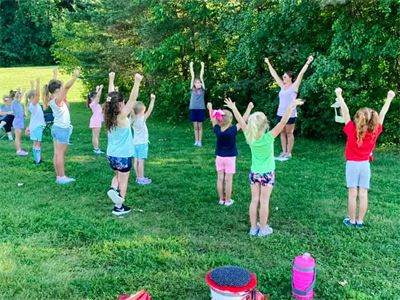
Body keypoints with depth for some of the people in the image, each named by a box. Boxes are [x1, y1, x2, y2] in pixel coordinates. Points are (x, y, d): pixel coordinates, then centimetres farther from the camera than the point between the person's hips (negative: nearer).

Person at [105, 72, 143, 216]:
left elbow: (111, 96, 7)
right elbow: (133, 99, -25)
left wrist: (111, 79, 15)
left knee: (118, 175, 29)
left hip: (111, 154, 7)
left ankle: (113, 188, 2)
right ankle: (119, 207, 16)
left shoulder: (109, 115, -3)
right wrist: (137, 82, -26)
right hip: (123, 155, -6)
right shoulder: (122, 116, -20)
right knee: (123, 180, 9)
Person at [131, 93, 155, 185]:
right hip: (142, 143, -7)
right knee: (141, 161, -3)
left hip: (135, 143, 7)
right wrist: (152, 99, -16)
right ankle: (141, 179, 1)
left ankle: (138, 177, 18)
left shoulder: (133, 119, -1)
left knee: (136, 161, 9)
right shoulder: (142, 119, -16)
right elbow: (150, 110, -18)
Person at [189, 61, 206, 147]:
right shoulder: (192, 90, 5)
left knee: (200, 126, 5)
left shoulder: (202, 90, 4)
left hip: (201, 109, -1)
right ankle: (196, 141, 16)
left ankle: (200, 141, 12)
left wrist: (202, 66, 6)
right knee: (195, 126, 7)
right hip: (193, 108, 1)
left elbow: (201, 76, 5)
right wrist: (191, 66, 7)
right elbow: (192, 77, 5)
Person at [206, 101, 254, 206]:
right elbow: (243, 121, -15)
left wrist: (210, 109, 22)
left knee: (220, 178, 10)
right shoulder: (232, 130, -20)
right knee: (228, 180, 4)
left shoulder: (217, 130, -10)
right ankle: (228, 200, 12)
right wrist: (249, 108, -7)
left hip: (219, 157, 4)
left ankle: (221, 199, 20)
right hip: (230, 158, -4)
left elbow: (213, 120, 7)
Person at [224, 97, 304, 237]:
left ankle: (253, 228, 20)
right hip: (267, 173, -3)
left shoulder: (249, 138, -13)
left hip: (254, 173, 4)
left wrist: (233, 108, 7)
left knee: (254, 200, 11)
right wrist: (291, 107, -32)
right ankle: (263, 229, 17)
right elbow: (282, 122, -30)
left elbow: (241, 122, -3)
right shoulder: (268, 138, -23)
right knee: (264, 201, 6)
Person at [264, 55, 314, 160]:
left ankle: (289, 153, 9)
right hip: (280, 114, 6)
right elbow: (274, 74, 16)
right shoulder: (282, 86, 10)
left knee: (289, 133, 2)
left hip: (290, 114, -6)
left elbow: (301, 74, -11)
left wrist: (308, 63, -17)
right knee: (282, 133, 10)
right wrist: (268, 63, 21)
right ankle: (284, 152, 18)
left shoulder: (294, 86, -3)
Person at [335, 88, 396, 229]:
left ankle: (352, 221, 9)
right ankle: (360, 221, 11)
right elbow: (382, 114, 2)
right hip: (365, 165, 3)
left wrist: (339, 95, -8)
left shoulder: (352, 130, -15)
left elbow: (345, 112, -13)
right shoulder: (375, 132, -7)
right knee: (363, 194, 4)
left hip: (352, 164, -3)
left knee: (353, 194, 2)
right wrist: (389, 98, 13)